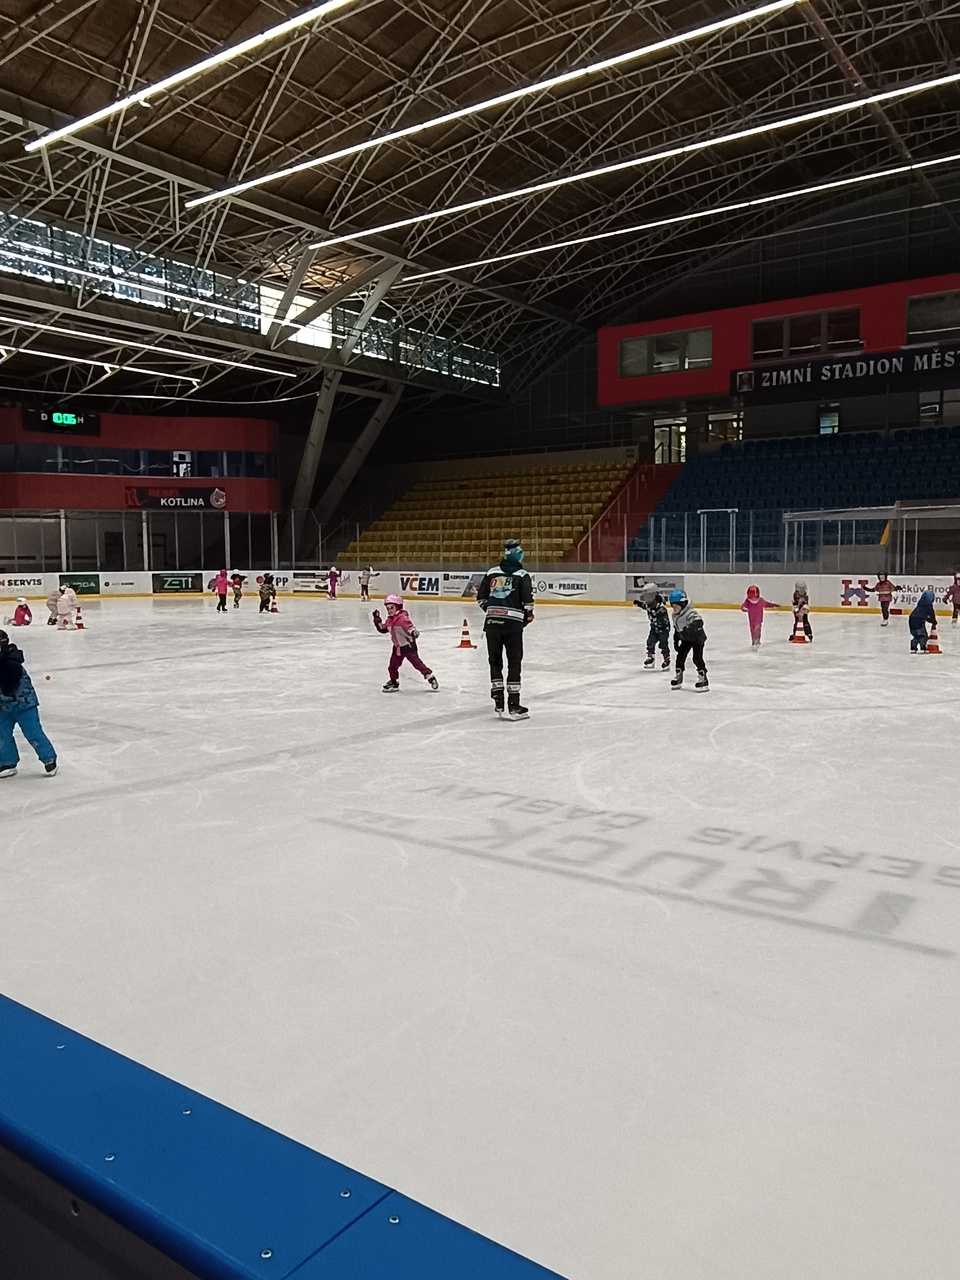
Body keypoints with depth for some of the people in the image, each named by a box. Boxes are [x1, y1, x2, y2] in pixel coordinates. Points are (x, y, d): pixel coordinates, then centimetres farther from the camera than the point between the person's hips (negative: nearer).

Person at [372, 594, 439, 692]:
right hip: (397, 647, 8)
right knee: (392, 666, 12)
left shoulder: (402, 618, -20)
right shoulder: (389, 620, 7)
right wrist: (377, 620, 11)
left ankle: (430, 677, -3)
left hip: (408, 645, -8)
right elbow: (383, 629, 21)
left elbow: (409, 626, -33)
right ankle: (393, 683, 28)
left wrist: (413, 632, -53)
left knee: (416, 662, -11)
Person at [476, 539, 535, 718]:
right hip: (513, 622, -3)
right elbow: (527, 599, -9)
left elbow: (481, 597, 10)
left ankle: (498, 702, 11)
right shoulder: (522, 575, -2)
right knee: (514, 663, 2)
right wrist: (528, 615, 10)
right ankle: (513, 705, 1)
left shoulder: (491, 572, 9)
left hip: (492, 621, 3)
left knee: (495, 661, 13)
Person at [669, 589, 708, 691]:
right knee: (680, 656, 7)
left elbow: (699, 622, -40)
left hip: (697, 638, -8)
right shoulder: (675, 615, 2)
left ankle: (703, 679, -5)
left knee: (697, 658, -13)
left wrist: (689, 629, -45)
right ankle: (678, 676, 24)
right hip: (686, 639, 8)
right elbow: (676, 629, 14)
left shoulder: (689, 612, -27)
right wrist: (676, 640, 13)